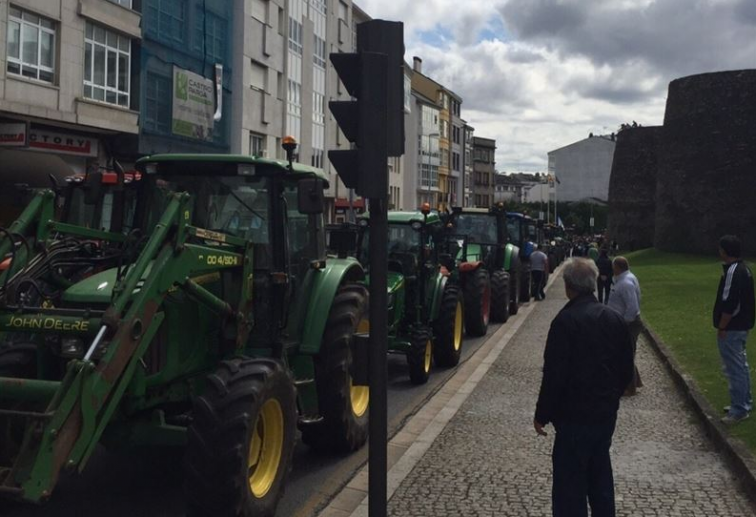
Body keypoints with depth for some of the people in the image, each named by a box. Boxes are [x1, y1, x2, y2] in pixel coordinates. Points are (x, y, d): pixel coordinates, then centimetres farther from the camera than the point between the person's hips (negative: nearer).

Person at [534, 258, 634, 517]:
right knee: (600, 473, 21)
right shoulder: (615, 318, 3)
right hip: (607, 412, 7)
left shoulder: (566, 321, -19)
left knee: (570, 482, 1)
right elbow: (627, 368, 11)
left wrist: (542, 415, -9)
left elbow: (554, 374, -19)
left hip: (575, 415, -7)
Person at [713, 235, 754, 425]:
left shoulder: (732, 271, -22)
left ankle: (739, 410, 1)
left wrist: (721, 327, -18)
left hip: (732, 328, -11)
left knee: (734, 368, -4)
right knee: (741, 366, 18)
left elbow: (729, 303, -25)